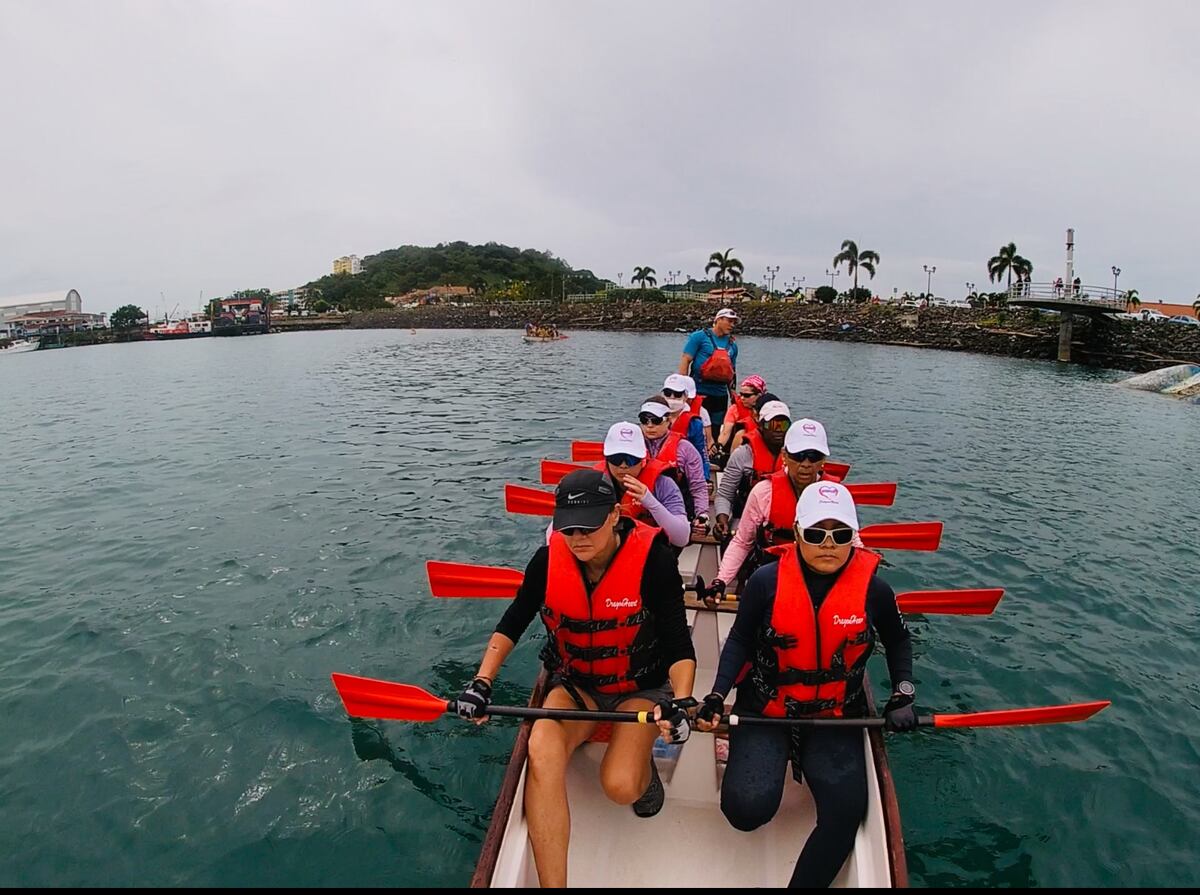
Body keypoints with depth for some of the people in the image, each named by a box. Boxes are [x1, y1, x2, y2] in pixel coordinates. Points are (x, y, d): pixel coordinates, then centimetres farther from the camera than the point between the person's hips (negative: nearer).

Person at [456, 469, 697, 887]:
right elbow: (512, 624, -1)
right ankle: (552, 883, -13)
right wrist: (481, 684, -11)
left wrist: (681, 702, -33)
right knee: (541, 754, -28)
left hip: (640, 687, -2)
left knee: (620, 786, -23)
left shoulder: (653, 559, -23)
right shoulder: (548, 560, -14)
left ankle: (643, 766, 15)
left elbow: (679, 644, -17)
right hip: (575, 684, 2)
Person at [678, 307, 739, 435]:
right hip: (699, 392, -5)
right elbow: (685, 360, -8)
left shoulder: (732, 343, 13)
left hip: (721, 394, 6)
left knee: (716, 431, 10)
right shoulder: (700, 336, -3)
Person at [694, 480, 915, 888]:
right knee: (747, 809, -16)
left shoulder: (873, 588, -8)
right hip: (765, 711, -1)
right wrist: (717, 696, -12)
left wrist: (903, 695, 1)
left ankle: (804, 881, 9)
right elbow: (739, 642, -1)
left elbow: (898, 641, 13)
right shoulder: (767, 581, -14)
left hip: (837, 717, 2)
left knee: (846, 812, -19)